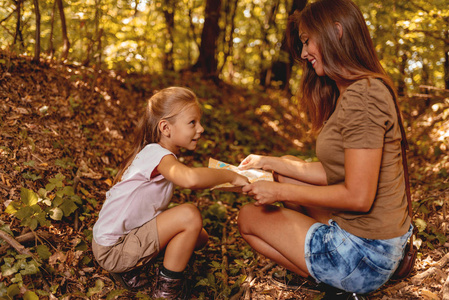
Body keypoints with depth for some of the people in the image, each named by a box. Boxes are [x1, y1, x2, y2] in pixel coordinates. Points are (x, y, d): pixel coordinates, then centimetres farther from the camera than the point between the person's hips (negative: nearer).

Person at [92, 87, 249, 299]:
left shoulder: (163, 155, 7)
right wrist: (230, 176, -30)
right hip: (111, 249, -10)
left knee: (199, 237, 10)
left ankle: (130, 270, 13)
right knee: (190, 216, -22)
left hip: (128, 237, 10)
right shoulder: (156, 154, -25)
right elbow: (190, 179, -44)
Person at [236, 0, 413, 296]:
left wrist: (281, 191, -15)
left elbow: (358, 196, -25)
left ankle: (332, 282, 1)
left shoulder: (362, 96, -23)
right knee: (287, 168, 22)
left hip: (364, 254, -9)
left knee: (249, 217, 6)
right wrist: (270, 162, 12)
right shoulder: (348, 92, 9)